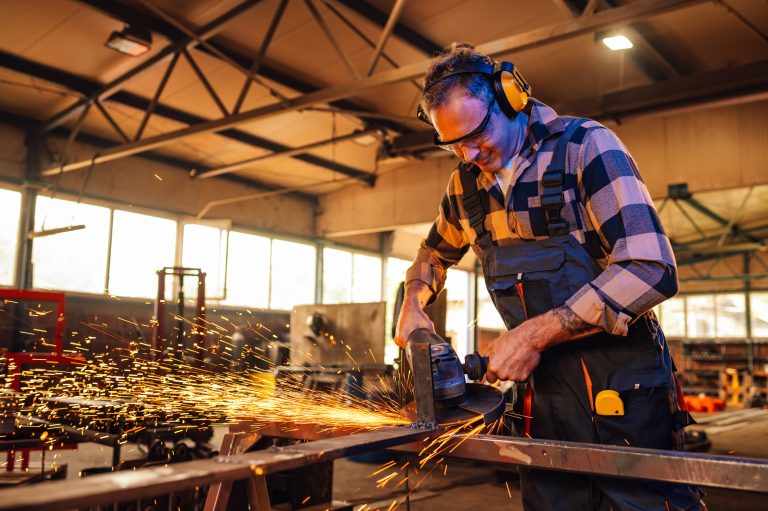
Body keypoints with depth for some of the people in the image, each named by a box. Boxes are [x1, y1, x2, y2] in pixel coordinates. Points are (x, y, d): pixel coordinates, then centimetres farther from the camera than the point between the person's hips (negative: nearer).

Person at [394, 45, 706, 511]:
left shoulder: (585, 146, -11)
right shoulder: (467, 184, 6)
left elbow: (652, 270, -21)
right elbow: (437, 251, 28)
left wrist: (535, 333, -21)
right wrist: (413, 305, 10)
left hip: (623, 385, -5)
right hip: (545, 389, 5)